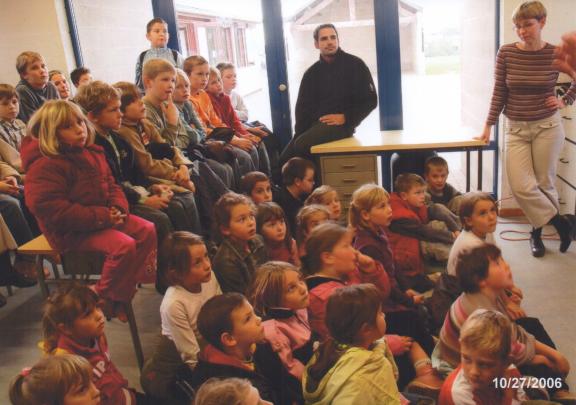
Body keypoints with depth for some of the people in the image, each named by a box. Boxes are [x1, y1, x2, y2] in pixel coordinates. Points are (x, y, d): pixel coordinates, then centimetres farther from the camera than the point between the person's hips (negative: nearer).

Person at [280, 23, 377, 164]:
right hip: (315, 123, 5)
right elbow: (302, 106, 13)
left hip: (341, 124, -5)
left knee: (301, 145, -29)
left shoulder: (355, 65, 5)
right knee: (286, 157, -15)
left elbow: (370, 100, 1)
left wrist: (345, 118, -12)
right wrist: (300, 133, -5)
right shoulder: (311, 73, 17)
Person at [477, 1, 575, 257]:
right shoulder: (506, 53, -5)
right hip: (516, 129, 1)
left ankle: (537, 232, 26)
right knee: (520, 186, -8)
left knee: (544, 183, 5)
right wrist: (488, 126, -3)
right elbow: (499, 92, -1)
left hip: (547, 126, -1)